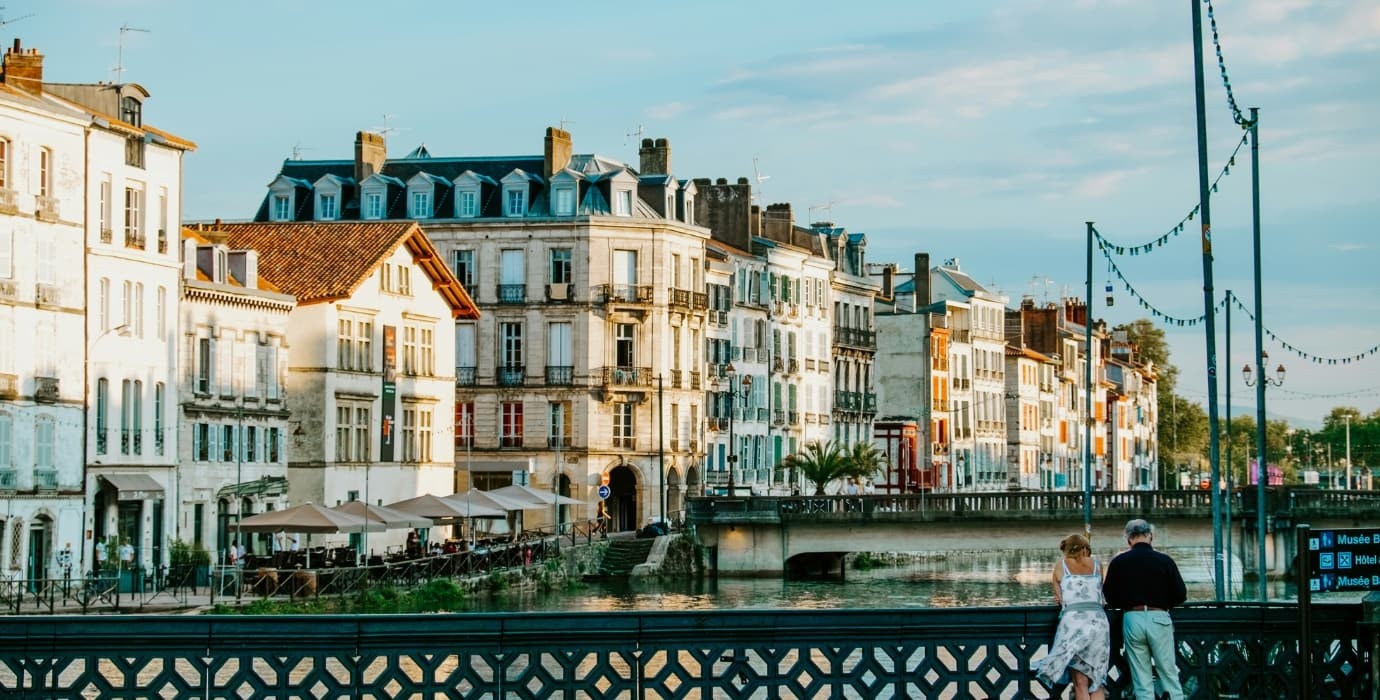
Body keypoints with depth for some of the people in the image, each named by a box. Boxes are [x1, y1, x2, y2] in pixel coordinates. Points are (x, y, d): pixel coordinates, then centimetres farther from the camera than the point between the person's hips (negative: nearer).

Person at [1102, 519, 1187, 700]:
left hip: (1132, 619, 1)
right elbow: (1181, 595, -2)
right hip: (1159, 618, -1)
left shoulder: (1118, 562, 1)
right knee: (1169, 676, 5)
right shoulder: (1164, 560, -4)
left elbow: (1109, 598, 5)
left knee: (1142, 682, 6)